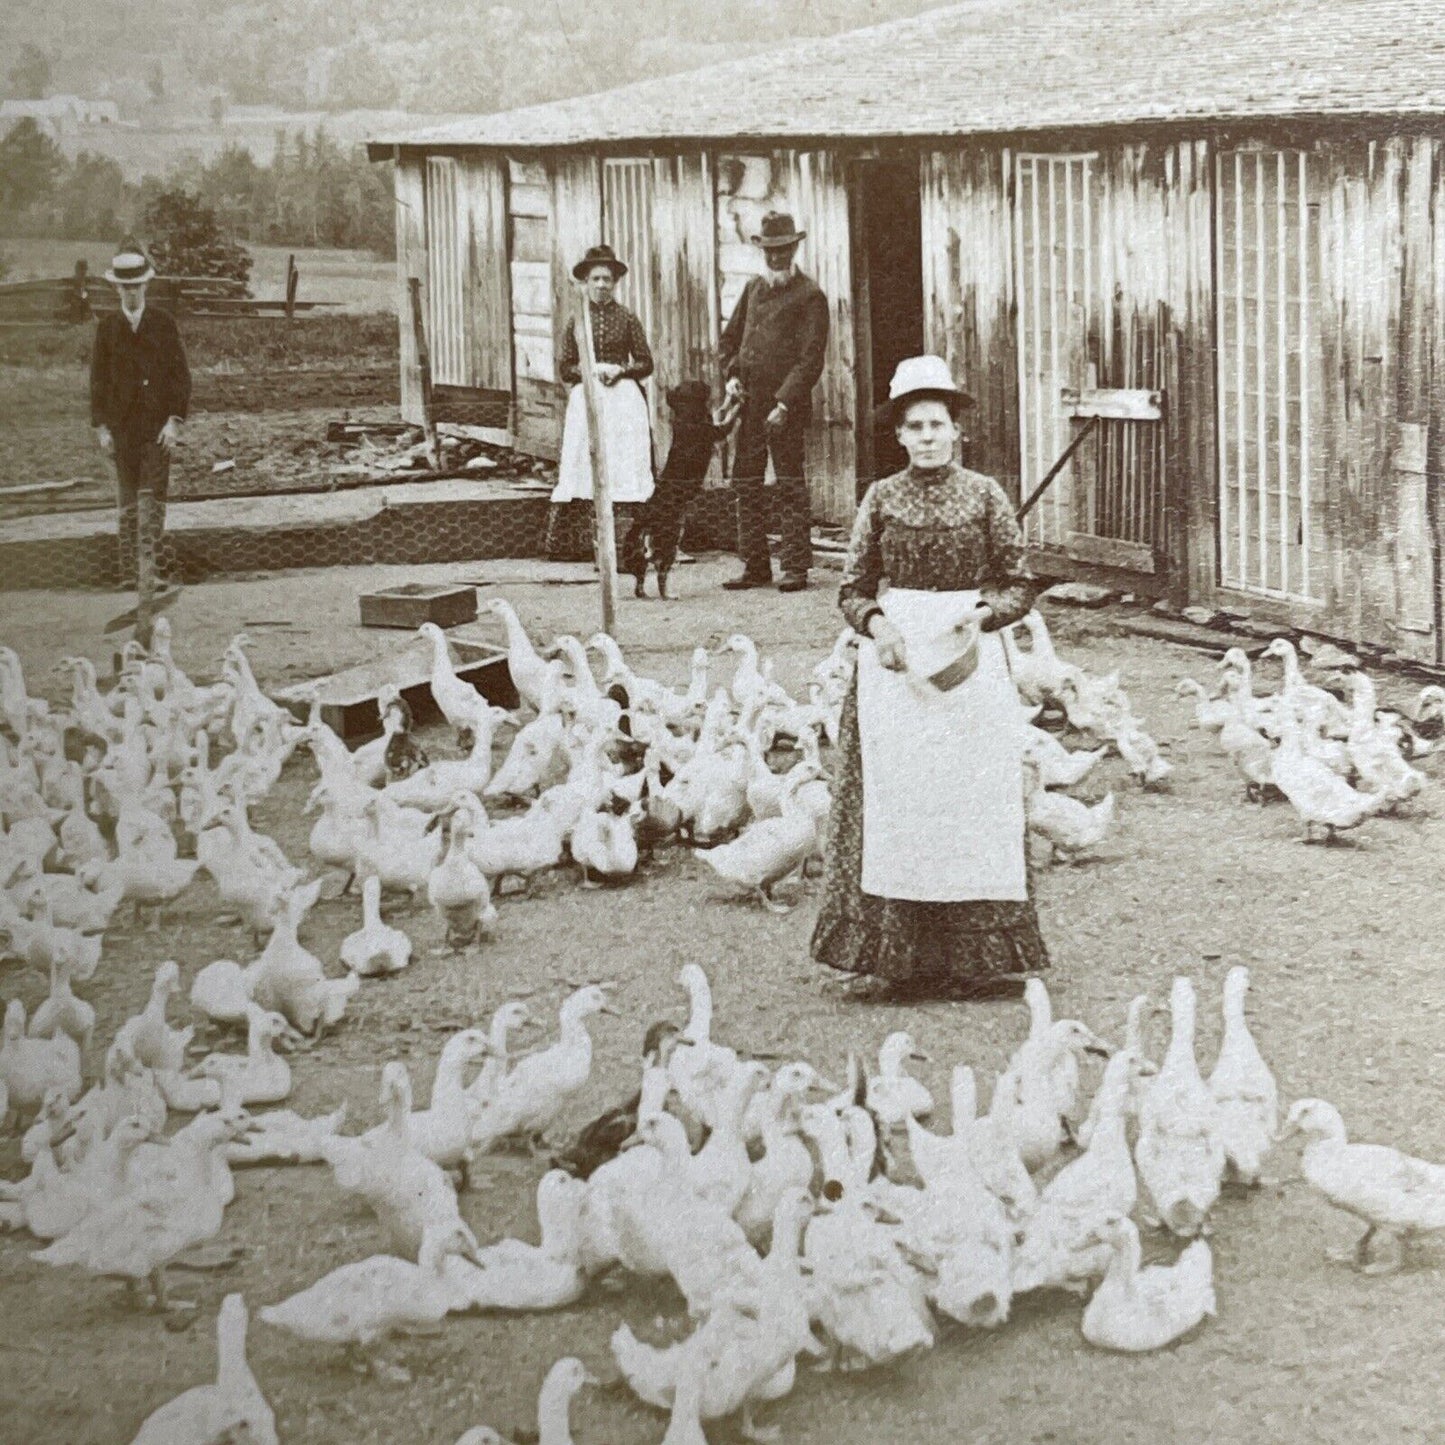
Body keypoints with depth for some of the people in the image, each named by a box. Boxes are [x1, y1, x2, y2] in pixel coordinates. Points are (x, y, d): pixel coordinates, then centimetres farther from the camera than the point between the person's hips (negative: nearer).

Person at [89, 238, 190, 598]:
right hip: (122, 426, 1)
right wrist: (101, 426, -1)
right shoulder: (107, 327, 5)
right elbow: (98, 379, 6)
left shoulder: (164, 324, 2)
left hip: (157, 425, -1)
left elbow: (181, 376, 2)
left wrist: (175, 421, -8)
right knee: (127, 500, 6)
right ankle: (129, 572, 10)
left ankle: (152, 570, -5)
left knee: (155, 498, -5)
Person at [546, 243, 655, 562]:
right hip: (585, 401, 1)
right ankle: (583, 542, -7)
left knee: (624, 468, -7)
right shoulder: (576, 321, 9)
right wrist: (590, 370, -10)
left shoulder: (627, 319, 6)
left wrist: (618, 370, -10)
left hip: (623, 400, -1)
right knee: (584, 468, -6)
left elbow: (646, 364, 6)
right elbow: (565, 368, 8)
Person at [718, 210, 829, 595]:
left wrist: (785, 403, -18)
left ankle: (796, 568, 1)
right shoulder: (753, 289, 16)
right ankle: (755, 566, 15)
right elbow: (730, 337, 25)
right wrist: (732, 373, 6)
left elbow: (811, 359, -11)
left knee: (790, 487, -3)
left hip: (787, 407, -7)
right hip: (750, 404, 7)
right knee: (745, 484, 8)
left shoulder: (809, 296, -4)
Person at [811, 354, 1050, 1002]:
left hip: (971, 658, -1)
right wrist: (876, 621, -11)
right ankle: (891, 956, 0)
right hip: (896, 657, 1)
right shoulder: (881, 498, 6)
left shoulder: (984, 495, 4)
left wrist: (981, 614, -13)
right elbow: (853, 588, 8)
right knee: (893, 805, -2)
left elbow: (1018, 585, 5)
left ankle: (979, 956, 3)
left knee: (974, 802, -1)